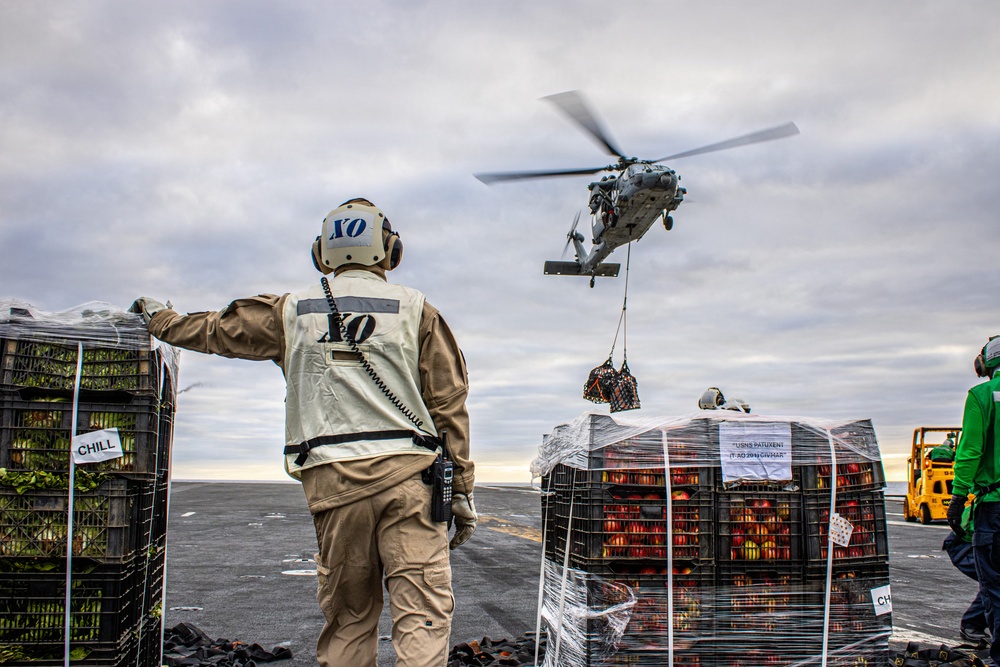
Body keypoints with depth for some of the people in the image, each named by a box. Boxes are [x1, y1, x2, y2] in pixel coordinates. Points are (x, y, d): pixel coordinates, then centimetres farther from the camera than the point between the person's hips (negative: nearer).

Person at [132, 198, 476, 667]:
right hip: (406, 471, -2)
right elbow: (448, 401, 6)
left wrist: (159, 318, 48)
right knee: (422, 610, -5)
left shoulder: (293, 312, 15)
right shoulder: (414, 309, 11)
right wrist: (461, 487, 9)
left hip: (332, 477, 2)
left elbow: (215, 331, 29)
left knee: (348, 615, 12)